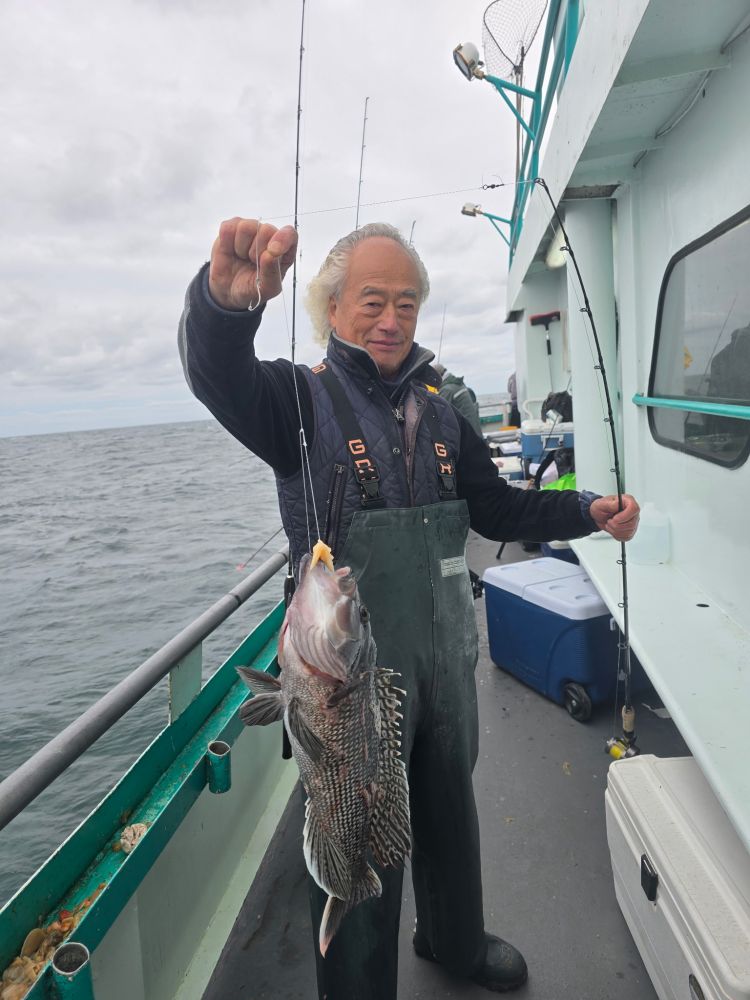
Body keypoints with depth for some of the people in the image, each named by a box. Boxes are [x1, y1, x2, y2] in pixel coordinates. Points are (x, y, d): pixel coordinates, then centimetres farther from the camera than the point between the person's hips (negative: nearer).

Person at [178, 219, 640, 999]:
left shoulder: (441, 406, 6)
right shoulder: (302, 398, -10)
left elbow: (495, 507, 9)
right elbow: (217, 374, -31)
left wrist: (586, 511, -5)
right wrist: (227, 296, -53)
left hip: (446, 657, 6)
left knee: (450, 813, 27)